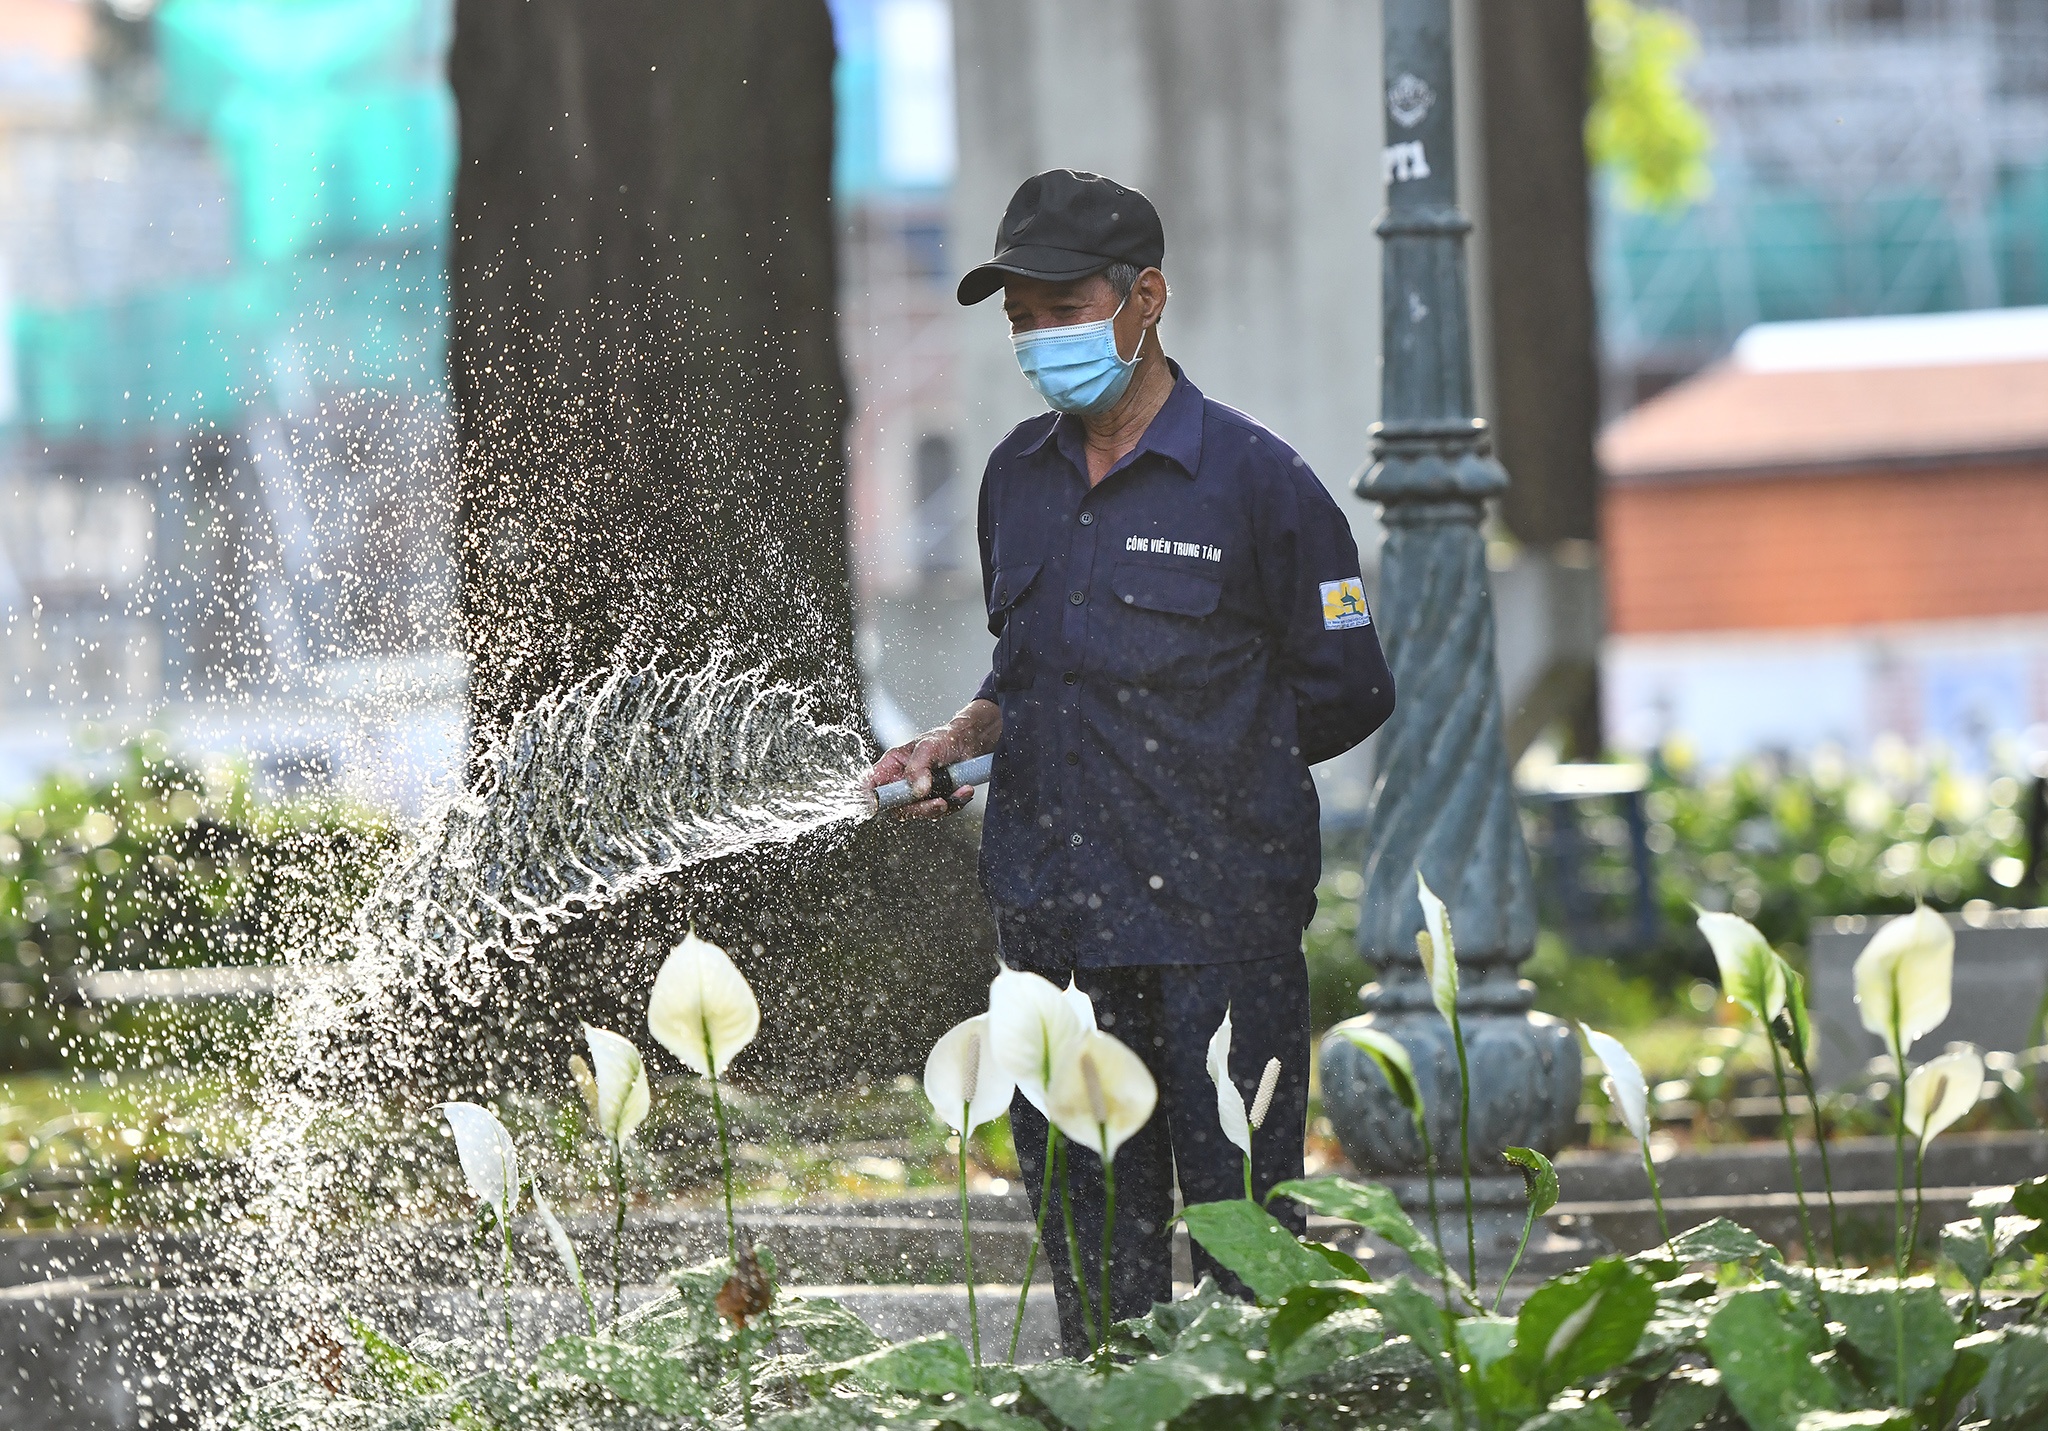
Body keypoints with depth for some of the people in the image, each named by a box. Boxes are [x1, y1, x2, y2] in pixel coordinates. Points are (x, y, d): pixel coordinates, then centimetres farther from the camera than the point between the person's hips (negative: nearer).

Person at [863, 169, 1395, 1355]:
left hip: (1219, 927, -6)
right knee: (1089, 1230, 9)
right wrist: (960, 745, 6)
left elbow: (1346, 693, 0)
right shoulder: (1020, 478, 13)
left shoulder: (1256, 480, -5)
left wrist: (1190, 762, -1)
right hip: (1055, 923, 6)